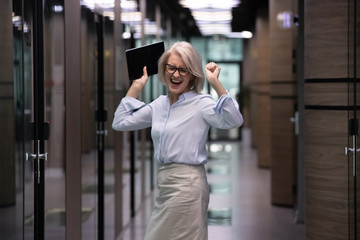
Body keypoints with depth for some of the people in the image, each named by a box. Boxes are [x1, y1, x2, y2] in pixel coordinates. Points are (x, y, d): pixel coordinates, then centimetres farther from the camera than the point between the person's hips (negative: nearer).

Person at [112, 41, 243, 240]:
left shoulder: (201, 103, -9)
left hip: (187, 185, -7)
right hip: (164, 182, 8)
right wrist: (136, 86, 14)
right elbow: (120, 123, 14)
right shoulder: (160, 104, 11)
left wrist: (215, 83, -28)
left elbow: (234, 121, -26)